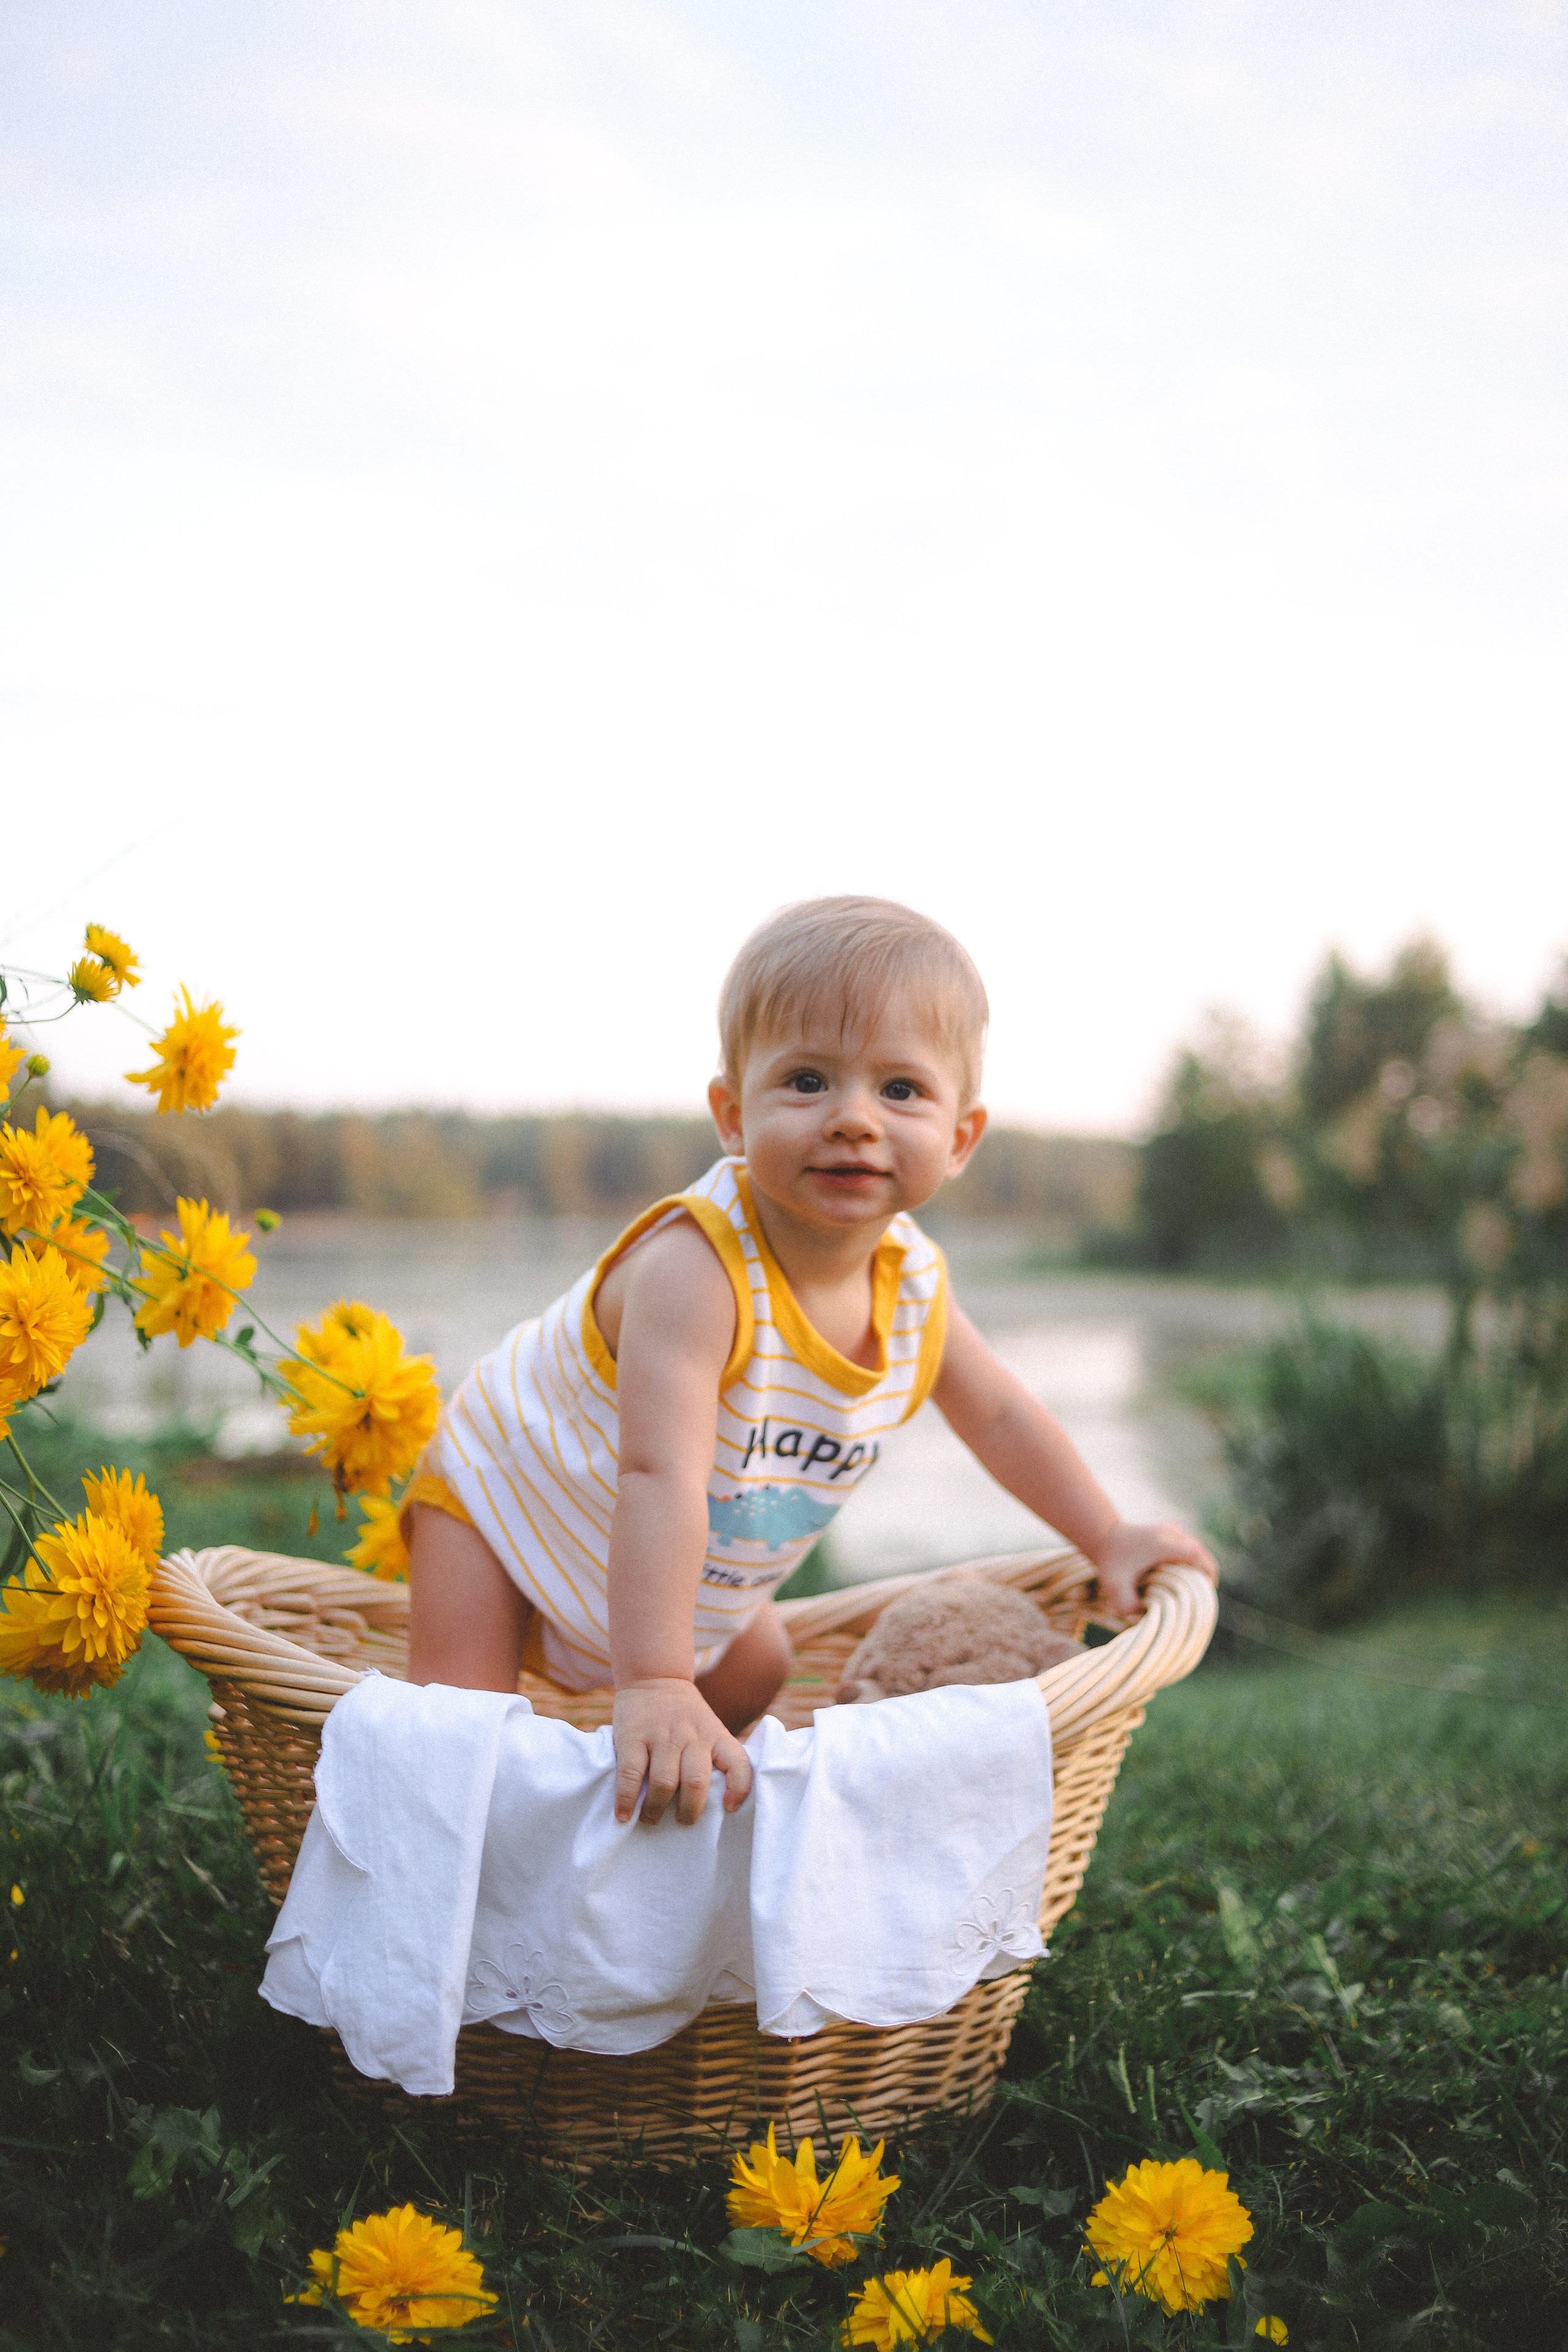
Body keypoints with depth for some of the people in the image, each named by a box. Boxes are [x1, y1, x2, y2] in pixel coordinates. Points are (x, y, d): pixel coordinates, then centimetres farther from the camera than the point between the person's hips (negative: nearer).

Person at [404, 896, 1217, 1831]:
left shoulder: (912, 1280, -16)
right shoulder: (694, 1269, -40)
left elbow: (999, 1414, 3)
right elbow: (660, 1478, -48)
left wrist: (1110, 1538, 8)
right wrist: (654, 1687, -53)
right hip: (507, 1497, -7)